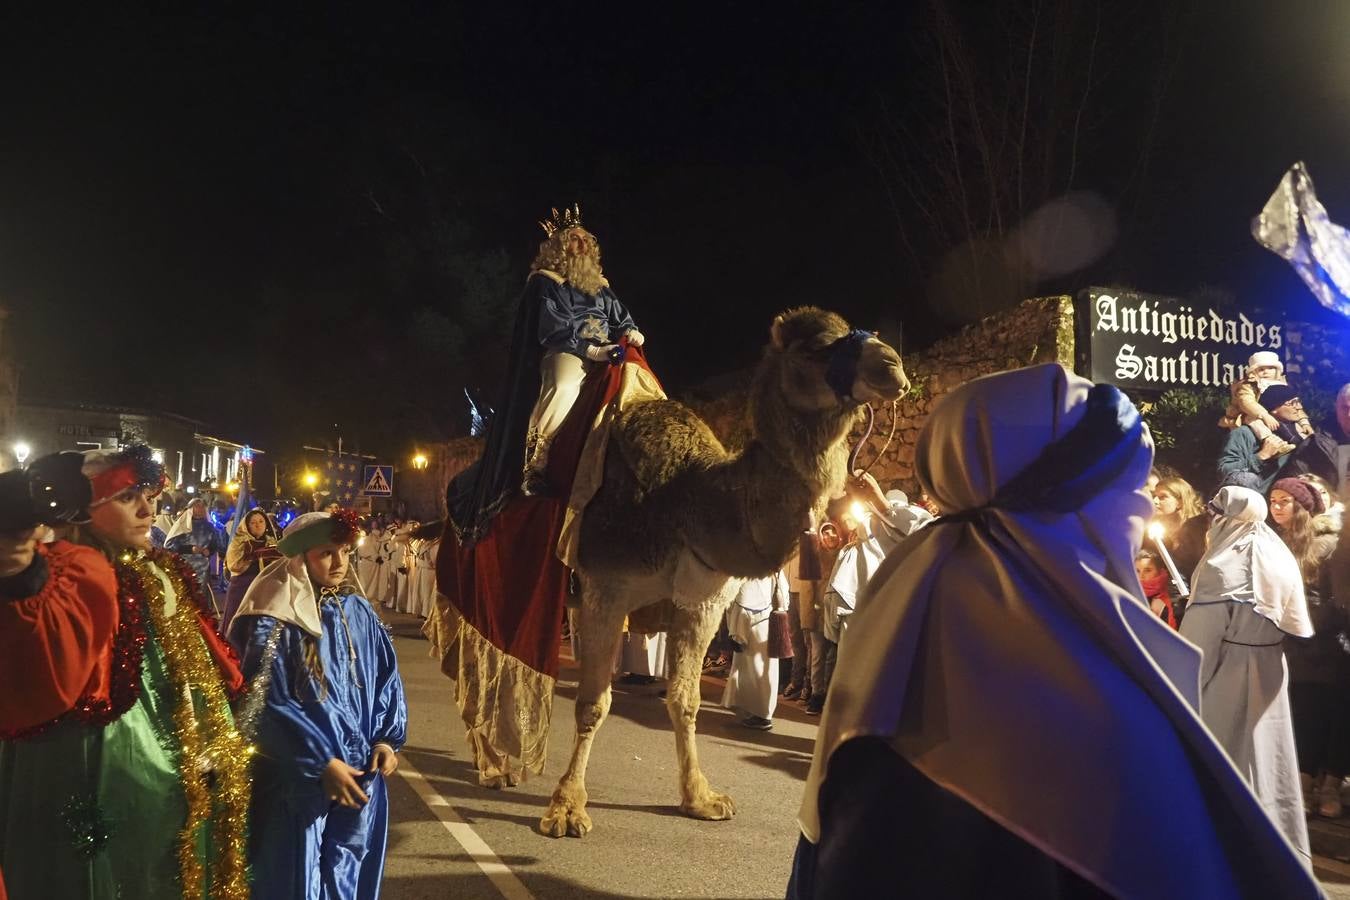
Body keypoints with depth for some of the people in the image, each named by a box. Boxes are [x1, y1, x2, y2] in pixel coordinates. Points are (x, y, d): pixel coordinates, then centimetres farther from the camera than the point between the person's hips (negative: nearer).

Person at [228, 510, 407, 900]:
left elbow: (386, 676, 10)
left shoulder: (358, 611, 3)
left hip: (360, 769, 5)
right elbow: (267, 705, -15)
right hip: (299, 778, -5)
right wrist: (321, 763, -18)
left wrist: (387, 738, -2)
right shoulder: (273, 622, -13)